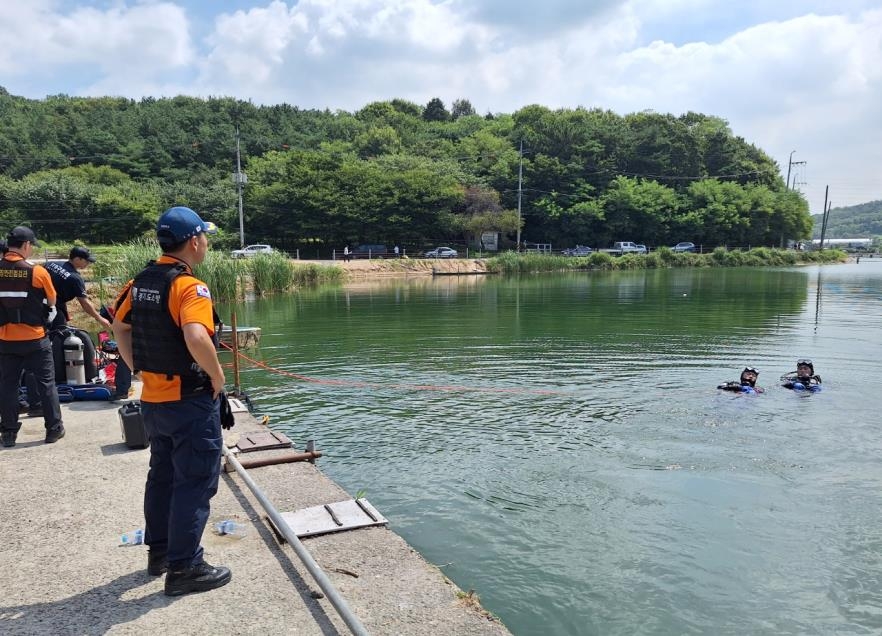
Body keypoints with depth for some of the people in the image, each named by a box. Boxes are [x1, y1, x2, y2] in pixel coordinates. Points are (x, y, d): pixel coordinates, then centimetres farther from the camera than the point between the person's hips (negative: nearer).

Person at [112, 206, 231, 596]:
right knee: (195, 482, 2)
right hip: (190, 401, -8)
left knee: (162, 475, 21)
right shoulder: (189, 286, -20)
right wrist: (217, 375, -19)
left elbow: (119, 328, 16)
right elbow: (196, 338, -34)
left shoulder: (141, 281, 6)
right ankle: (183, 568, 9)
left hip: (152, 399, 8)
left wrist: (140, 369, 16)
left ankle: (159, 551, 34)